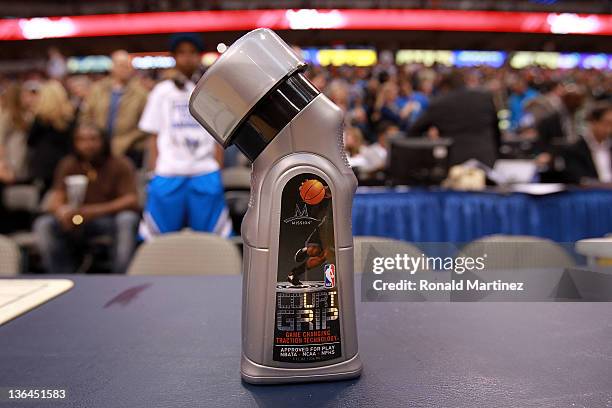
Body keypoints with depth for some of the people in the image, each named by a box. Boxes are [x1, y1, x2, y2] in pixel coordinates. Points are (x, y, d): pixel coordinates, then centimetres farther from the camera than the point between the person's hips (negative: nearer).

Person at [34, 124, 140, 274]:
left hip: (112, 221, -3)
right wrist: (61, 210, -29)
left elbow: (131, 200, -15)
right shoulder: (69, 165, 5)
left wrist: (96, 211, -30)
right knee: (43, 225, -19)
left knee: (127, 219, -34)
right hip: (77, 222, 3)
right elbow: (56, 198, -3)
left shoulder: (120, 164, -5)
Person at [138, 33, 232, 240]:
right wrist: (154, 172, 1)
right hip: (168, 174, 0)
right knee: (159, 234, 3)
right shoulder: (162, 91, 11)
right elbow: (153, 137, 9)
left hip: (205, 172, 0)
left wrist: (217, 171, 1)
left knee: (212, 235, 1)